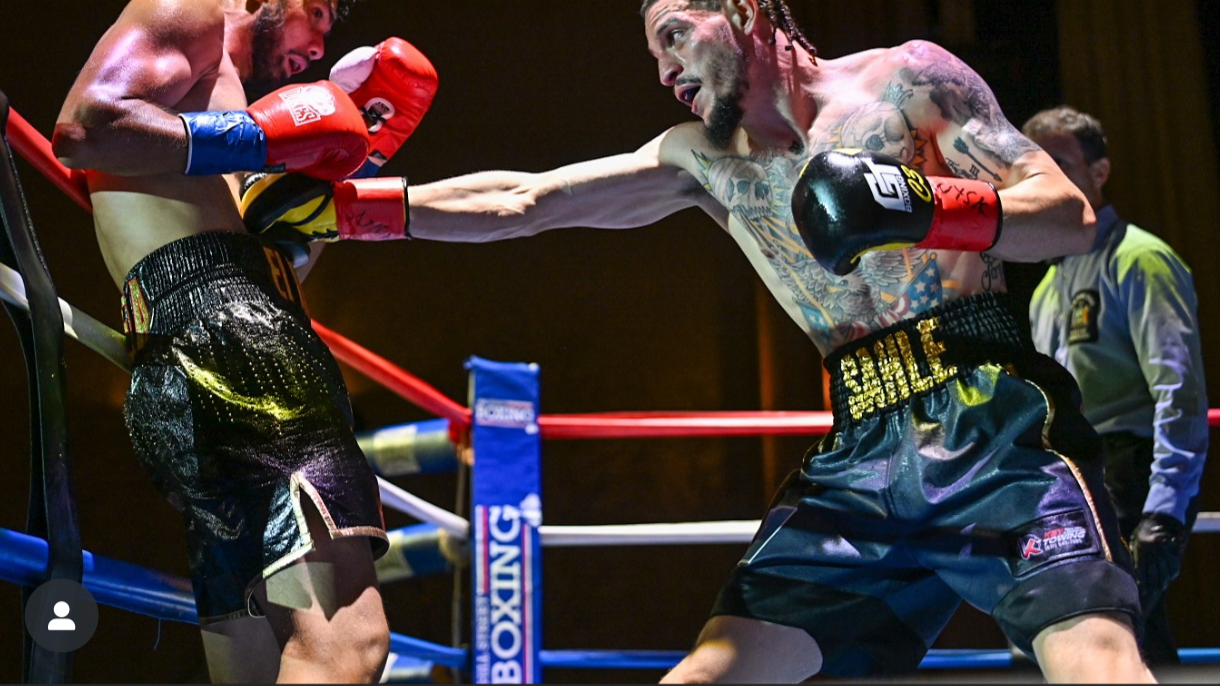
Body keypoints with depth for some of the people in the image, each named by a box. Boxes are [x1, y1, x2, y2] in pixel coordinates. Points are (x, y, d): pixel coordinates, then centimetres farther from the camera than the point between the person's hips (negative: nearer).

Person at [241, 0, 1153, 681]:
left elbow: (1071, 216, -2)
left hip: (999, 422, -4)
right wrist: (344, 207, 5)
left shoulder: (906, 78, 3)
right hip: (863, 456, 5)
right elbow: (521, 201, 12)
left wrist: (923, 207, -18)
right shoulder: (704, 159, 16)